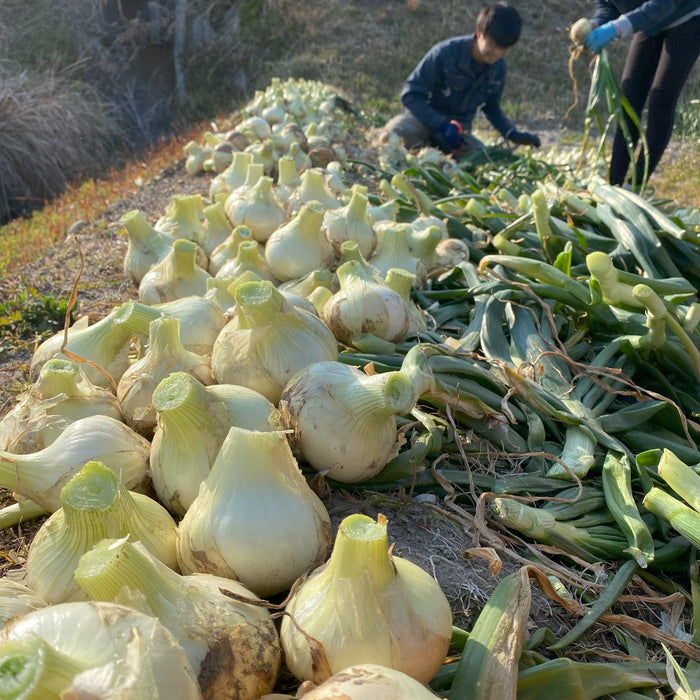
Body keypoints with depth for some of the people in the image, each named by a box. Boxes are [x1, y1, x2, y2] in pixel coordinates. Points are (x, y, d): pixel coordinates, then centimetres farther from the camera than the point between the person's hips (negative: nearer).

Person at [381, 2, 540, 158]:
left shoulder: (498, 67, -3)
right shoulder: (445, 53, -20)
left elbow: (492, 108, 13)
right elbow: (410, 95, -19)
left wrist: (514, 135, -5)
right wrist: (441, 126, -32)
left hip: (458, 130, 5)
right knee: (398, 129, -38)